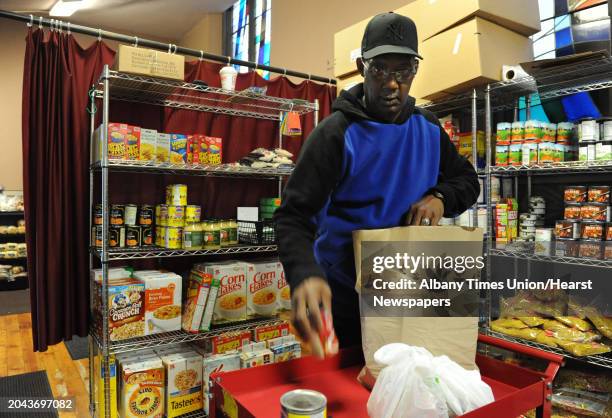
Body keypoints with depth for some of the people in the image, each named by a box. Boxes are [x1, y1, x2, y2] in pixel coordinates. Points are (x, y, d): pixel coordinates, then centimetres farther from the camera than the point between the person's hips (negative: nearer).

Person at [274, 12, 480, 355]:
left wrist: (440, 197, -13)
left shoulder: (429, 128, 2)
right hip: (342, 297, -4)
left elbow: (468, 180, 12)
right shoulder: (337, 133, -15)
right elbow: (295, 216, -22)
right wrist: (305, 275, -42)